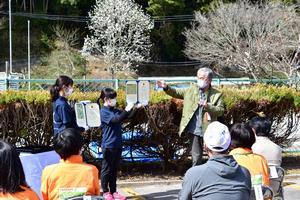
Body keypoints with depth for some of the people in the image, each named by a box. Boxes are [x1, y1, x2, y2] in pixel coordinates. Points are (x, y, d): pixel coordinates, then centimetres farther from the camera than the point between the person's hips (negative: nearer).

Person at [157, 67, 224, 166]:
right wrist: (166, 87, -6)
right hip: (194, 131, 2)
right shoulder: (192, 89, 7)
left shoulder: (216, 94, -2)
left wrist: (208, 106, -23)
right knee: (196, 157, 11)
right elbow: (176, 93, 10)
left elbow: (221, 110, -8)